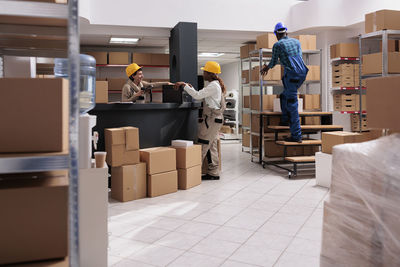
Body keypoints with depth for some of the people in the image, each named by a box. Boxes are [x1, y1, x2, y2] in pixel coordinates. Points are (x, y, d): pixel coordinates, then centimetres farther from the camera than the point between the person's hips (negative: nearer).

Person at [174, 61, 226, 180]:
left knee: (202, 145, -8)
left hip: (212, 119, -10)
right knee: (212, 146, 11)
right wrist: (190, 87, 13)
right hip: (214, 119, 10)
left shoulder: (214, 85, -14)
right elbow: (200, 96, 21)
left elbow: (197, 95, -20)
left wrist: (184, 85, -13)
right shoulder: (215, 84, 18)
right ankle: (213, 173, 15)